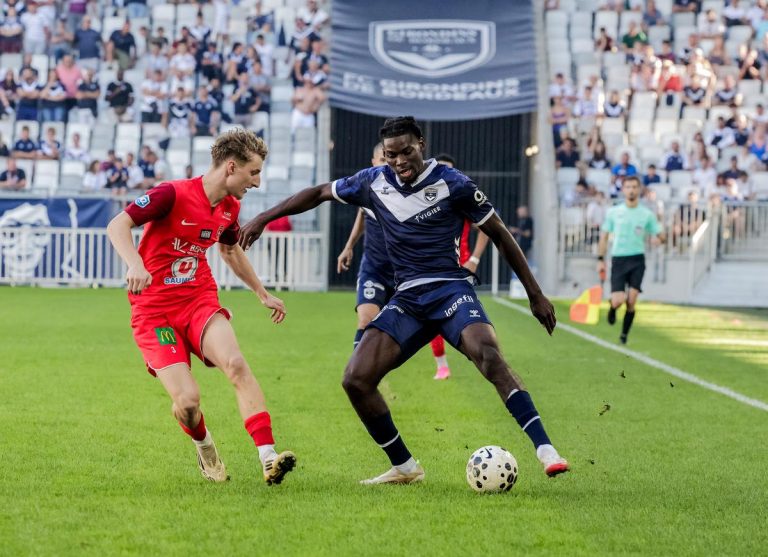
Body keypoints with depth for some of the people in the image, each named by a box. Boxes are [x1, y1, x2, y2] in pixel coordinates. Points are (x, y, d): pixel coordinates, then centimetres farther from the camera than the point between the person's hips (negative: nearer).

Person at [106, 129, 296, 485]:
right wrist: (135, 265, -37)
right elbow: (117, 225, -19)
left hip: (200, 301, 5)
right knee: (187, 400, -17)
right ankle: (204, 448, 19)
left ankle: (269, 459, -30)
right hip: (154, 309, -5)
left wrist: (263, 294, 35)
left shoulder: (229, 208, 8)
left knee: (236, 364, -25)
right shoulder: (173, 195, -14)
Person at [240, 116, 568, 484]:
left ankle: (544, 450, -38)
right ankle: (404, 468, 7)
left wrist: (535, 294, 4)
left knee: (488, 355, -34)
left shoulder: (451, 183, -6)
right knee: (356, 379, -9)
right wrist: (264, 218, 16)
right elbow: (320, 193, 21)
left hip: (451, 289, -5)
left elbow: (499, 234, 2)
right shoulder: (374, 182, 5)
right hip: (407, 299, 5)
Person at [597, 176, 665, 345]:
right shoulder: (613, 212, 5)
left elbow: (660, 235, 8)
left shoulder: (647, 214, 5)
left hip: (637, 260, 0)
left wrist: (658, 238, -16)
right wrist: (600, 260, 6)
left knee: (631, 301, -9)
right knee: (617, 301, -12)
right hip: (618, 260, 0)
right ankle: (612, 308, 26)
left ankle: (624, 334, 7)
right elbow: (604, 236, 10)